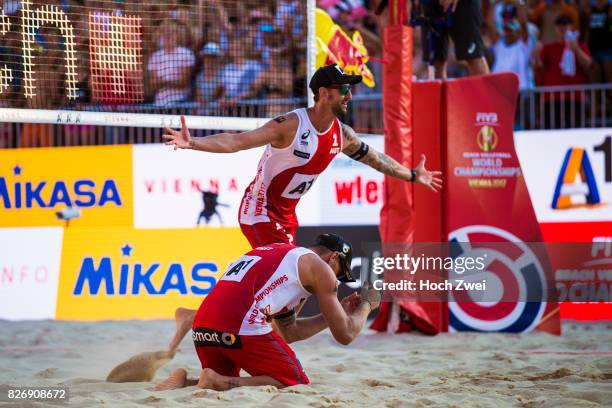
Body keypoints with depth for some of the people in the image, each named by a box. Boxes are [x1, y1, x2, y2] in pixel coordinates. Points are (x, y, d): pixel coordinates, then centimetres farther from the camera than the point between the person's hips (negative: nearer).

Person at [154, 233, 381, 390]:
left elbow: (289, 332, 39)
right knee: (298, 385, 4)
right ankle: (219, 382, -14)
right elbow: (345, 335, 10)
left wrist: (340, 312, 44)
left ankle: (185, 382, 1)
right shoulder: (319, 267, 10)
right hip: (241, 328, -8)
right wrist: (365, 306, 30)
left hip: (202, 327, 8)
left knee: (225, 384, 30)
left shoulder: (271, 253, 33)